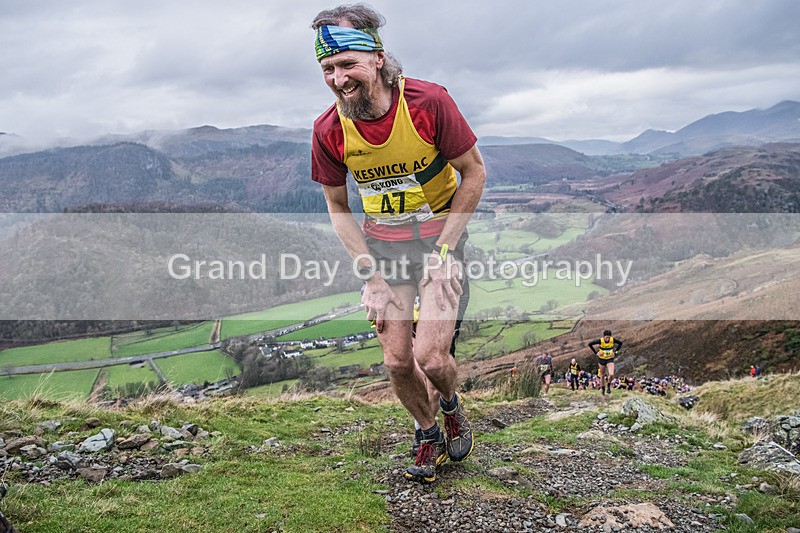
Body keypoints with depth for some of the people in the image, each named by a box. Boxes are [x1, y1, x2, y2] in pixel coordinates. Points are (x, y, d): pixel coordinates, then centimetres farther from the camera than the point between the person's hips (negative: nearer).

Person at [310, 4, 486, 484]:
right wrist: (372, 276, -7)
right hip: (383, 246, 3)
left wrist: (442, 254, -14)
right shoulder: (329, 130, -13)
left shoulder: (429, 101, -22)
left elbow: (474, 173, -11)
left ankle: (451, 406, 24)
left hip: (441, 236, -2)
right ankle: (430, 437, 31)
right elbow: (338, 206, 0)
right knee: (398, 362, 1)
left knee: (431, 358, -14)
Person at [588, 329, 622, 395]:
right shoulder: (600, 341, -22)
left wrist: (615, 352, -1)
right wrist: (596, 352, -12)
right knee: (602, 375, 11)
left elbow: (620, 343, 3)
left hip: (610, 359, 0)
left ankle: (608, 385, 11)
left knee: (611, 374, -18)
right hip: (602, 359, 0)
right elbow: (590, 344, -11)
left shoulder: (613, 340, -18)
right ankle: (602, 388, 34)